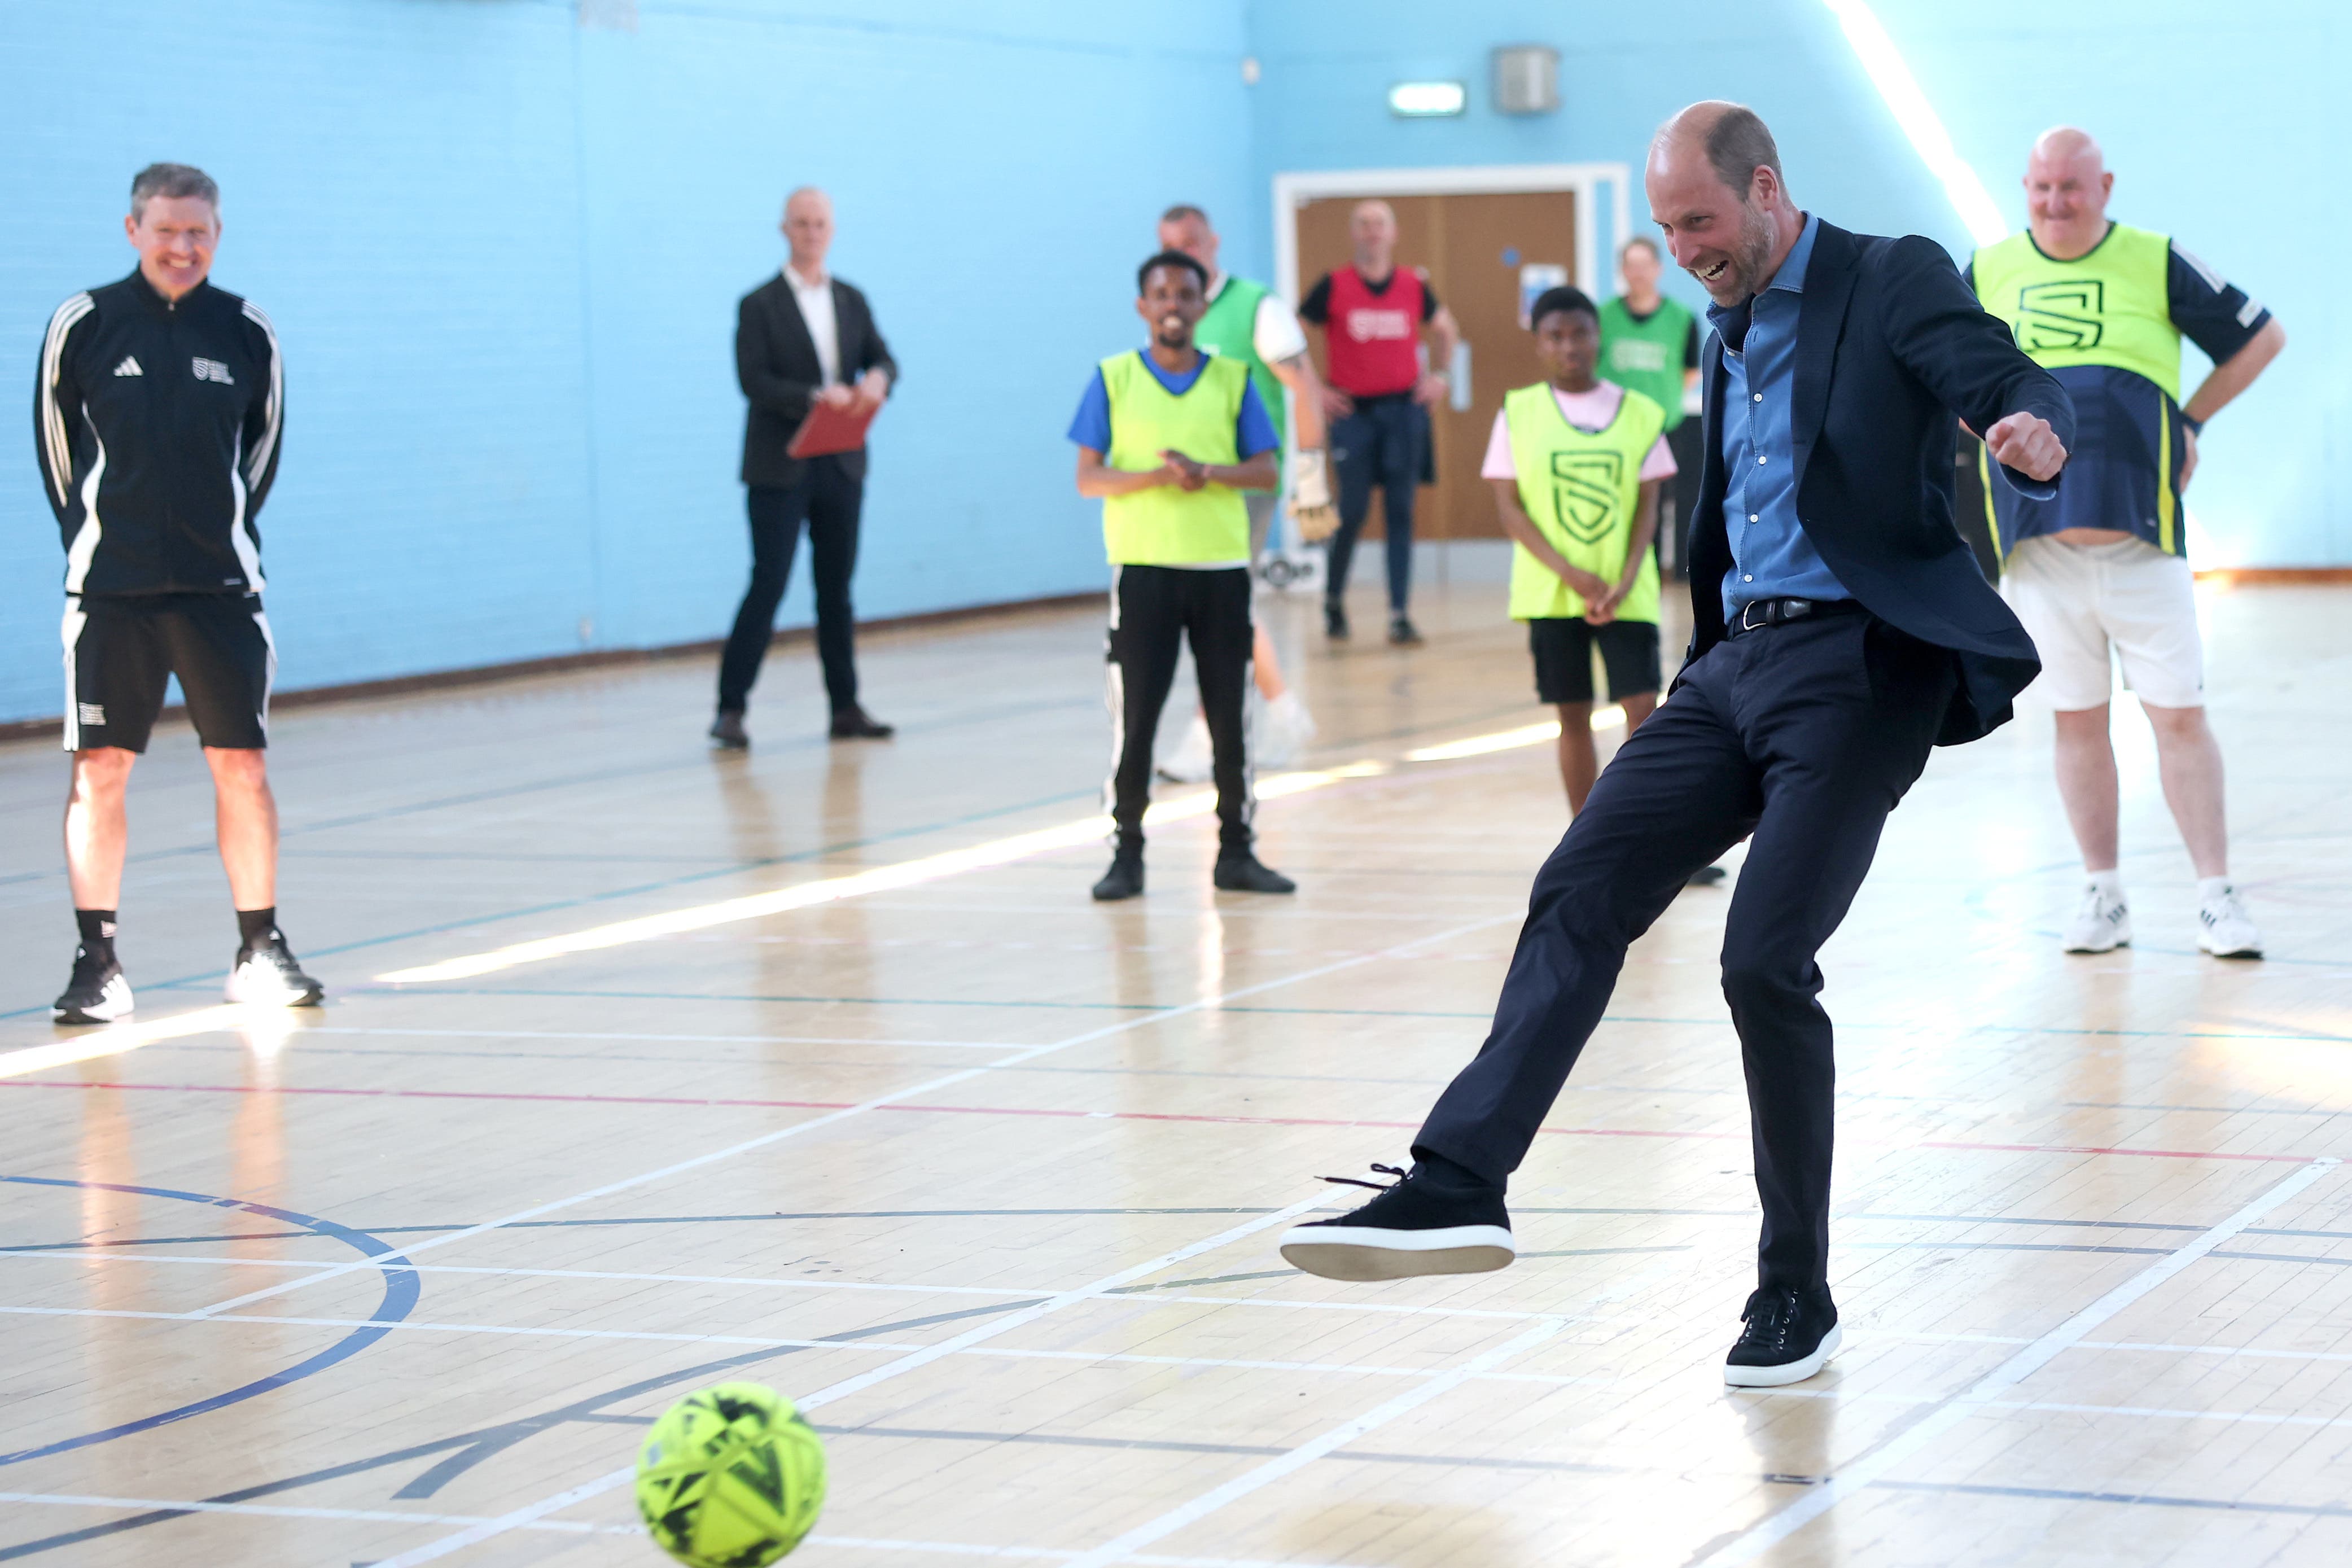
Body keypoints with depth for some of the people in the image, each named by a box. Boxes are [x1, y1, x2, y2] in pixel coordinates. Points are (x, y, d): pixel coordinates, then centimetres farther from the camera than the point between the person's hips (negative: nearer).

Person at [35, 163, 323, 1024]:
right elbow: (56, 442, 8)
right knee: (99, 769, -2)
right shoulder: (82, 324, -1)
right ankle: (97, 961, 5)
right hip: (109, 587, -1)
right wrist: (94, 535, 9)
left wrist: (227, 528, 13)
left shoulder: (247, 333, 2)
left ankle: (259, 950, 13)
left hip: (220, 585, 1)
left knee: (241, 764, 1)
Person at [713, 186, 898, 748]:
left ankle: (846, 708, 14)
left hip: (841, 466, 5)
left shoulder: (852, 301, 13)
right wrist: (815, 396, -25)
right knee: (768, 586, -8)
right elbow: (754, 380, -12)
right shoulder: (759, 306, -2)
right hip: (780, 469, -5)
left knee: (837, 590, 9)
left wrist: (878, 377, -17)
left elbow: (883, 359, 7)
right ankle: (731, 709, -5)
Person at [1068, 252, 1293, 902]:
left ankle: (1236, 853, 14)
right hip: (1142, 567, -1)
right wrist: (1156, 476, -19)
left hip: (1221, 568, 2)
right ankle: (1127, 854, 7)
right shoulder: (1113, 379, 2)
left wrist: (1207, 472, -17)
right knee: (1134, 717, -2)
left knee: (1229, 718, 5)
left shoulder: (1232, 379, 5)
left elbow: (1267, 471, 1)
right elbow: (1089, 479, -2)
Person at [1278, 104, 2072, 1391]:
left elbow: (2009, 383, -17)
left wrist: (2032, 435, -40)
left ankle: (1798, 1292, 0)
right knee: (1577, 897, -8)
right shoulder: (1725, 336, 20)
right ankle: (1458, 1186, -13)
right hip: (1736, 660, 8)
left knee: (1765, 959, -14)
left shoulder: (1895, 282, -3)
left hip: (1860, 666, -8)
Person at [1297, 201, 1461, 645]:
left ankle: (1400, 616, 1)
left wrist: (1439, 376, 12)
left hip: (1405, 408, 2)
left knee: (1401, 512, 0)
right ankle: (1333, 601, 18)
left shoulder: (1414, 285, 5)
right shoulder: (1333, 287, -3)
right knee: (1353, 509, -4)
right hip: (1353, 409, -2)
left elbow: (1445, 329, 23)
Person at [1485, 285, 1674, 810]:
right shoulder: (1518, 412, 2)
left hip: (1626, 593, 0)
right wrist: (1569, 573, -13)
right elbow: (1509, 506, -2)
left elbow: (1647, 506, 2)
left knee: (1642, 710, -8)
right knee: (1574, 718, 5)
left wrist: (1624, 580, -12)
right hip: (1552, 593, 0)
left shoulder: (1638, 413, 3)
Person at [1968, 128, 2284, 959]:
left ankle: (2217, 899, 1)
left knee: (2179, 716, -4)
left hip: (2139, 538, -2)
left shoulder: (2157, 264, 2)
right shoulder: (1988, 272, 9)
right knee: (2077, 722, 7)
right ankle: (2102, 896, 16)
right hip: (2036, 542, 2)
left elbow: (2261, 336, 13)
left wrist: (2190, 420, 8)